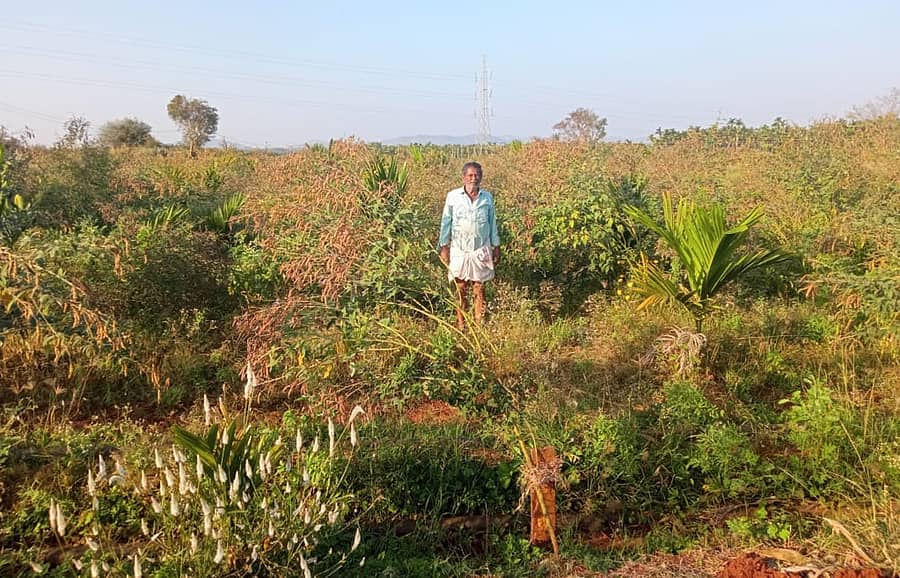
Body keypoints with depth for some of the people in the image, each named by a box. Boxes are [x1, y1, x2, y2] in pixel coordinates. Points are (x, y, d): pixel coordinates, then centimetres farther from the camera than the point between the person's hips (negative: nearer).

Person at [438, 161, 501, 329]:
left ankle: (479, 325, 14)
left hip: (481, 251, 1)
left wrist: (496, 247, 11)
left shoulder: (487, 197, 2)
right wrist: (444, 248, -2)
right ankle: (461, 325, 15)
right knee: (461, 290, 5)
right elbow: (446, 223, 1)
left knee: (480, 290, 5)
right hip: (459, 251, -1)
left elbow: (492, 224, 10)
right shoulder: (453, 196, -4)